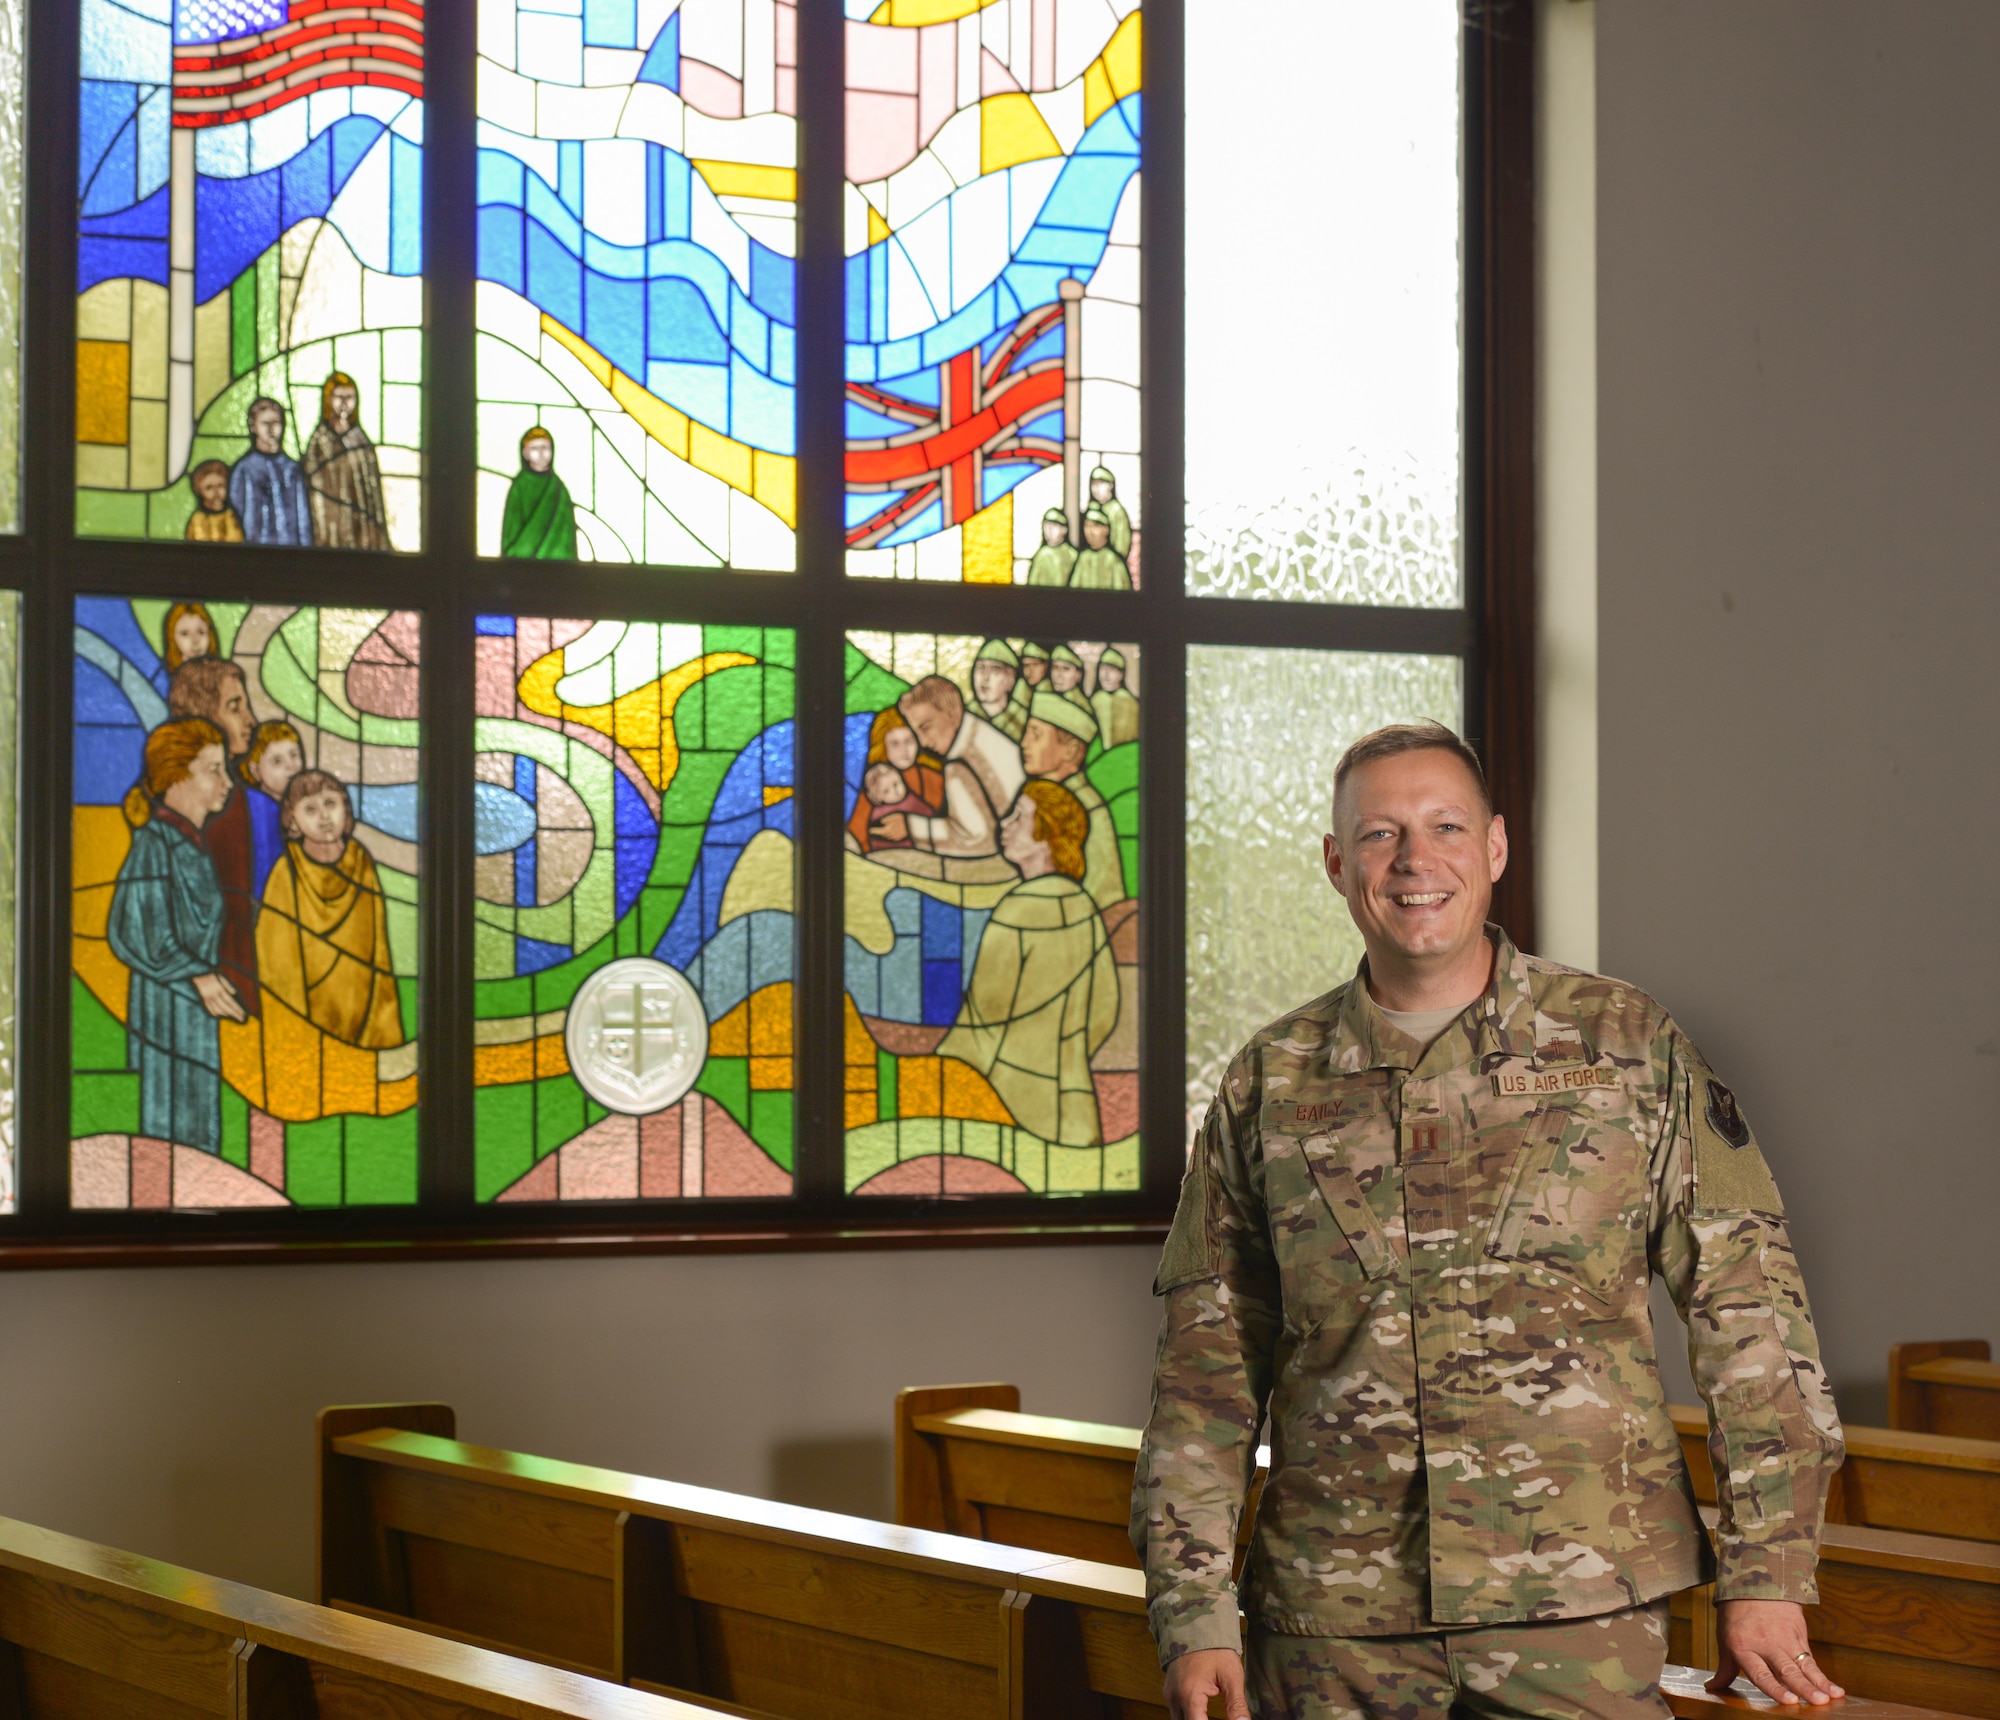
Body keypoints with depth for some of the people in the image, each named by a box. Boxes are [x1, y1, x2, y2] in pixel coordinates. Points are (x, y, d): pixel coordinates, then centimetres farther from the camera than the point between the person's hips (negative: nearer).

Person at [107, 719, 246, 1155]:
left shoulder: (190, 844, 13)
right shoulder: (154, 844, -14)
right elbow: (133, 931, -22)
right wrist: (195, 976, -29)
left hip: (197, 1009, 9)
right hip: (168, 1012, -9)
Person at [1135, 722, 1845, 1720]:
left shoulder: (1630, 1049, 3)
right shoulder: (1270, 1087, 7)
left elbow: (1748, 1310, 2)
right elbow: (1207, 1369, 9)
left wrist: (1766, 1578, -3)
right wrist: (1193, 1615, 2)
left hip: (1581, 1605, -2)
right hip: (1335, 1619, 2)